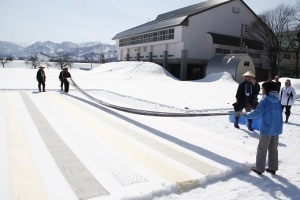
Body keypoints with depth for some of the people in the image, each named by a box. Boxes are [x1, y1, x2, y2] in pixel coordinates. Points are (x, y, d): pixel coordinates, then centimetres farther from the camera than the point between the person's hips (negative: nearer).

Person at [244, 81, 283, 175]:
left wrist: (246, 115, -2)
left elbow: (257, 113, -16)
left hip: (266, 129, -6)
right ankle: (273, 168, 25)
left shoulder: (264, 100, -16)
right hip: (277, 129, 6)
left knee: (262, 149, 5)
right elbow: (278, 114, 11)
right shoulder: (278, 100, 4)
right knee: (273, 148, 17)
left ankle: (259, 168, 13)